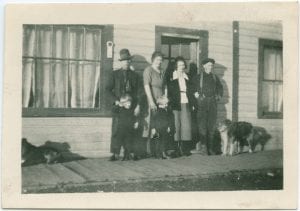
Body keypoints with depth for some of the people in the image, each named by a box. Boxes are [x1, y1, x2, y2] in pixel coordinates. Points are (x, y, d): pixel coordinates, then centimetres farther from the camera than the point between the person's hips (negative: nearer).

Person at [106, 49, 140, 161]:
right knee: (116, 130, -6)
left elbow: (138, 92, 11)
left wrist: (137, 106, 0)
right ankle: (115, 153, -3)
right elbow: (108, 89, 8)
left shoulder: (134, 75, 13)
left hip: (131, 106, 1)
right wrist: (115, 100, -5)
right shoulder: (115, 74, 10)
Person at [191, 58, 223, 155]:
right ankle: (203, 146, -9)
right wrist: (195, 95, -7)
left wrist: (219, 96, 15)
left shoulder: (215, 77, 16)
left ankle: (210, 147, 9)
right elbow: (192, 88, 2)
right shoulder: (198, 77, 4)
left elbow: (220, 87, 27)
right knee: (202, 125, -10)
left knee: (212, 126, 3)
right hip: (202, 103, -4)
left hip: (212, 103, 4)